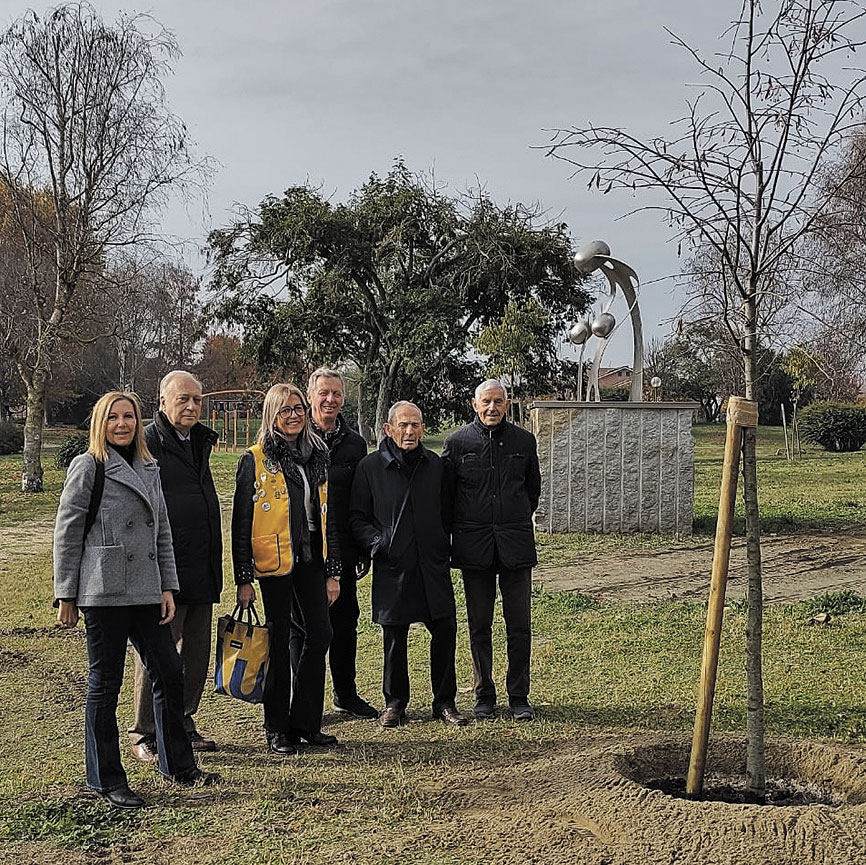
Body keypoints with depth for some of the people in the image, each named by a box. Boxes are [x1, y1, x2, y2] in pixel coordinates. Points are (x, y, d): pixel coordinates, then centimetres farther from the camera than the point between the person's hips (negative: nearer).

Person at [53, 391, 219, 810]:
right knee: (105, 684, 2)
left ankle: (178, 763, 24)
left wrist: (168, 587, 9)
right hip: (103, 593, -6)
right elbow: (67, 534, -5)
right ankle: (106, 778, 15)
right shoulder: (88, 467, -5)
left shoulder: (149, 470, 14)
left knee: (169, 674, 9)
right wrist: (66, 595, -7)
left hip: (146, 592, 6)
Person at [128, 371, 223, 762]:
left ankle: (183, 724, 26)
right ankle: (145, 735, 11)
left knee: (196, 651, 13)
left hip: (202, 569, 8)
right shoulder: (147, 444, -10)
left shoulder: (200, 441, 16)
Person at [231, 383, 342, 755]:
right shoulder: (256, 460, -5)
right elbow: (241, 524, -5)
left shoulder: (317, 456, 11)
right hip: (274, 561, -5)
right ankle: (277, 729, 15)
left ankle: (305, 723, 17)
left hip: (310, 560, 5)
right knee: (279, 642, 2)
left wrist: (333, 571, 11)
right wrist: (243, 579, -9)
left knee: (320, 634, 2)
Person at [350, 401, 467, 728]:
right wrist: (378, 543, -12)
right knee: (394, 637, 5)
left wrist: (444, 545, 7)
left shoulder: (435, 464, 9)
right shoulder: (370, 467, -1)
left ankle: (444, 702, 16)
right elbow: (357, 517, 2)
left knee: (445, 630, 1)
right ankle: (394, 703, 21)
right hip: (392, 566, -2)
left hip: (433, 564, 3)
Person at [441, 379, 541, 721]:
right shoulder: (457, 442, 1)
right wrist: (456, 532, 8)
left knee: (519, 626, 3)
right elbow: (445, 494, 7)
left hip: (516, 545, 1)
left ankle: (519, 697, 14)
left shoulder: (524, 441, 5)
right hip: (474, 548, -1)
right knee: (479, 627, 7)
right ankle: (484, 697, 18)